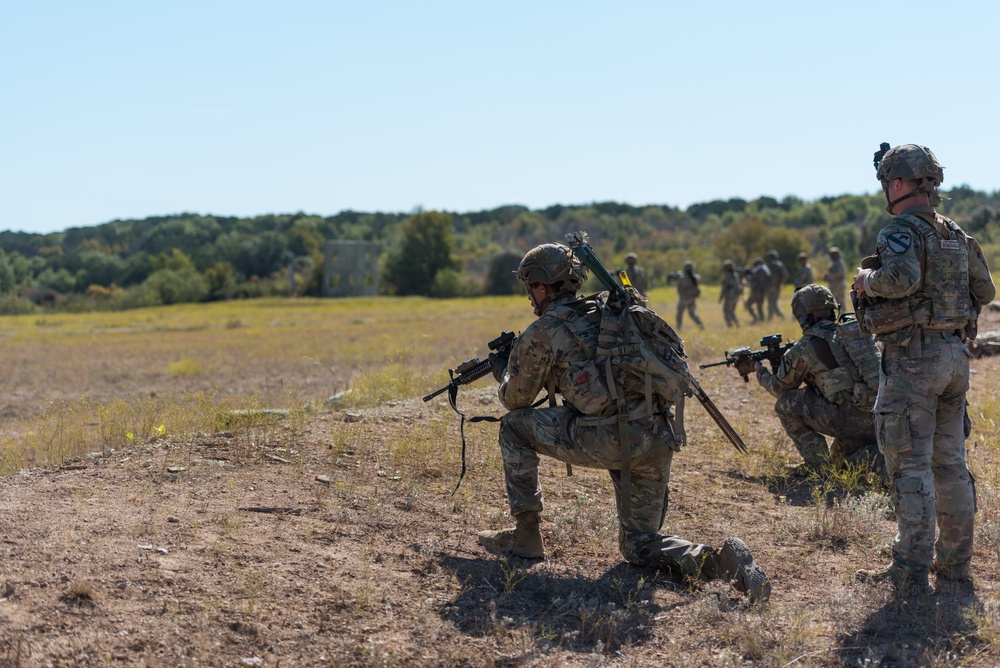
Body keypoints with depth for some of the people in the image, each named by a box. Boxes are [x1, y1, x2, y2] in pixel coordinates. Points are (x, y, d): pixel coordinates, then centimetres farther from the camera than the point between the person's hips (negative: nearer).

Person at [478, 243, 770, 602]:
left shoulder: (541, 333, 3)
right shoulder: (606, 312, 23)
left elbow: (516, 399, 16)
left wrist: (503, 373, 40)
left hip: (610, 439, -7)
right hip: (659, 442, 7)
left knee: (514, 426, 15)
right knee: (639, 545, 18)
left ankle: (525, 535, 16)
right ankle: (718, 560, -10)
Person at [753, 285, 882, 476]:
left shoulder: (804, 349, -3)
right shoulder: (855, 330, 15)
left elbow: (780, 389, 14)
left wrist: (761, 374, 35)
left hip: (852, 420, -7)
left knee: (786, 404, 7)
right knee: (840, 459, 32)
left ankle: (817, 463, 5)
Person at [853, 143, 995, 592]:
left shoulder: (902, 231, -12)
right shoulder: (956, 235, 13)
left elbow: (903, 277, -31)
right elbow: (985, 291, 18)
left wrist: (868, 280, -13)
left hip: (912, 357, -8)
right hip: (955, 355, 8)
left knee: (910, 465, -5)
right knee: (950, 462, 13)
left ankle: (911, 572, -3)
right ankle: (955, 563, 20)